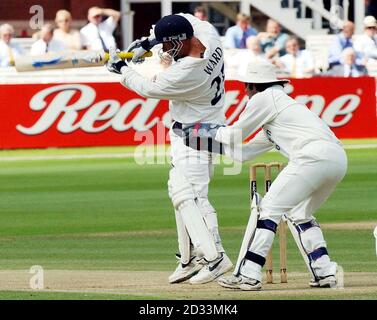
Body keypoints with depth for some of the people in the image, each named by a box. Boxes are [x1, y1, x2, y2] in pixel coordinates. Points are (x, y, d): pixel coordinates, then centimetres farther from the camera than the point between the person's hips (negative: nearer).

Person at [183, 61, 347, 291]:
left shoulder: (265, 99, 8)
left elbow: (235, 134, 15)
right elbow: (241, 152, 36)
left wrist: (205, 130, 31)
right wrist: (204, 137, 38)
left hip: (313, 156, -9)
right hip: (339, 159, 9)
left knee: (270, 208, -4)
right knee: (298, 213, 24)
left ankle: (249, 275, -9)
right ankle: (325, 272, 14)